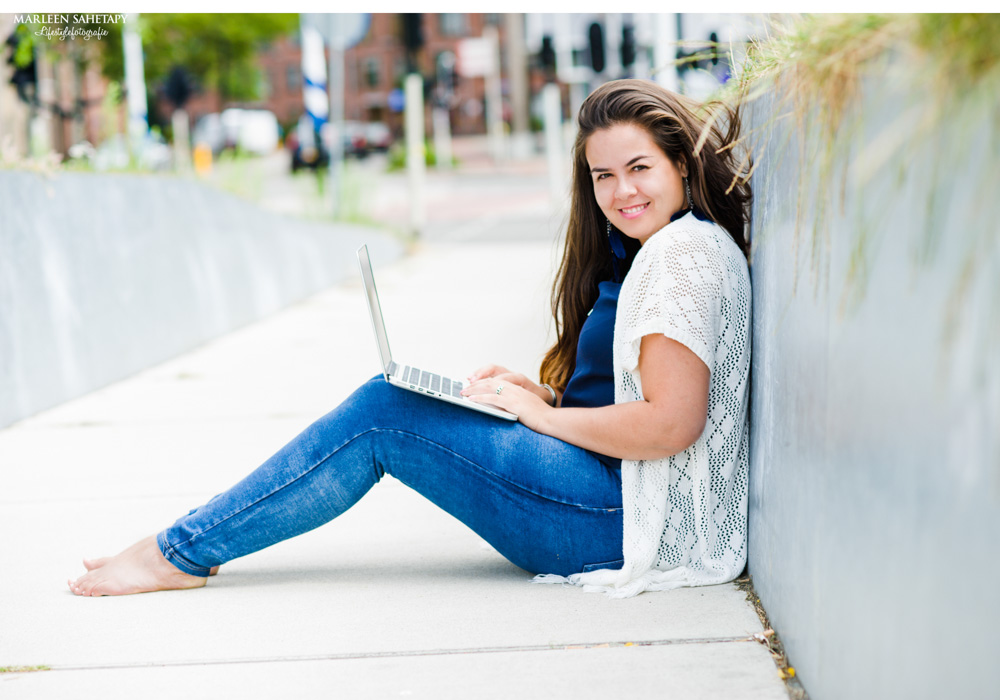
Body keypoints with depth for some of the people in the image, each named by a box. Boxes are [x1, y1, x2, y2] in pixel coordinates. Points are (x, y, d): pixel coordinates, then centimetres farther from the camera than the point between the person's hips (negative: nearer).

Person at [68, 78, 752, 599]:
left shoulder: (685, 250, -14)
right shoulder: (644, 251, 17)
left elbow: (671, 424, -24)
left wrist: (543, 414, -12)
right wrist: (539, 391, 5)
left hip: (630, 516, -10)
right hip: (618, 500, 10)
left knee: (382, 412, -10)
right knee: (389, 400, 7)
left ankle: (184, 551, 1)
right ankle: (191, 545, 11)